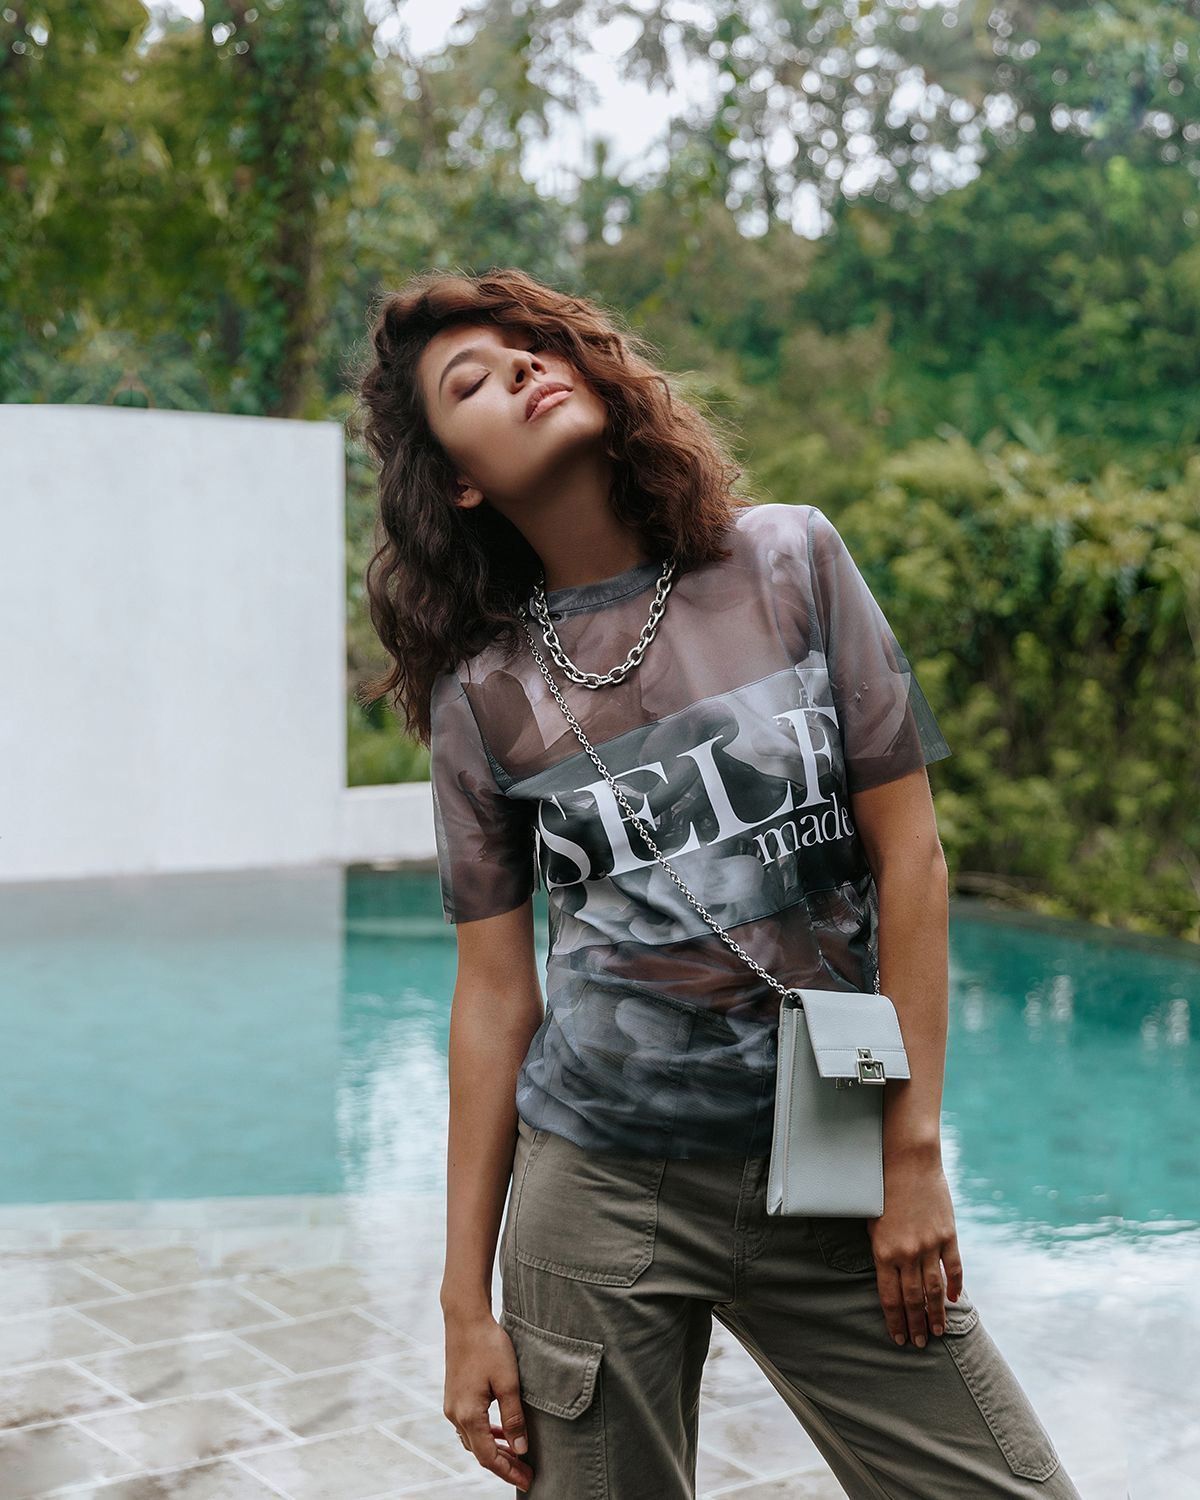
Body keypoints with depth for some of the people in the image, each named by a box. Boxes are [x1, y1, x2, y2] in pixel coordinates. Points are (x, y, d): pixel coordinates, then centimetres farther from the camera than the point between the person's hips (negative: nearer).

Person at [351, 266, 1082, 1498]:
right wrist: (466, 1301, 2)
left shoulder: (789, 563, -1)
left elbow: (908, 853, -1)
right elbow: (495, 994, 2)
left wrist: (913, 1150, -4)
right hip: (598, 1191, 0)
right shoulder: (480, 693, -1)